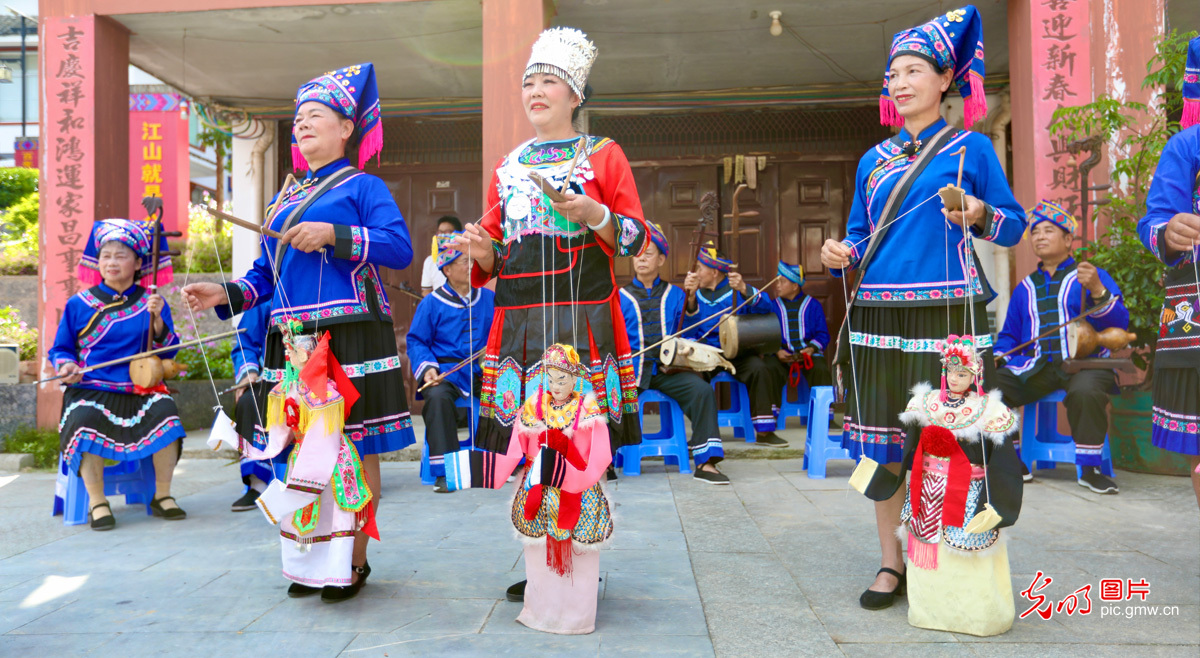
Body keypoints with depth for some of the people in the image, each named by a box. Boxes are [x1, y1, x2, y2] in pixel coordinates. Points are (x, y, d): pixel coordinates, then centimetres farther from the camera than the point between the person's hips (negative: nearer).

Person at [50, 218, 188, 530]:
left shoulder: (151, 301, 8)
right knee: (84, 420, -32)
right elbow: (60, 348, 15)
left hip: (140, 388, 0)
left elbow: (167, 350, 3)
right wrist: (65, 365, -8)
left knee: (164, 411, -29)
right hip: (90, 389, 0)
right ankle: (97, 502, -16)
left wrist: (157, 319, -13)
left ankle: (162, 495, -11)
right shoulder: (79, 304, 8)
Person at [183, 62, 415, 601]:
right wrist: (224, 294, 4)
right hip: (292, 339, 6)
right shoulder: (283, 202, 22)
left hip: (349, 334, -6)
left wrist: (333, 234, -19)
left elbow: (400, 248, -12)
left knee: (355, 444, -2)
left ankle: (355, 560, 8)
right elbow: (266, 273, 21)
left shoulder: (362, 186, 3)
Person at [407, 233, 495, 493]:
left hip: (482, 371, 2)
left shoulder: (489, 298, 15)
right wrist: (426, 368, -13)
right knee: (438, 397, -35)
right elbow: (416, 341, 4)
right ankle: (444, 473, -26)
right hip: (446, 370, -2)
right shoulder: (431, 304, 6)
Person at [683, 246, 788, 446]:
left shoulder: (736, 290, 2)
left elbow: (765, 305, -16)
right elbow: (689, 324, -5)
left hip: (738, 352, -1)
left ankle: (764, 431, -17)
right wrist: (691, 297, -23)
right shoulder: (697, 293, 10)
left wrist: (744, 289, -34)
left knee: (760, 368, -29)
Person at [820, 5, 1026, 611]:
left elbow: (1014, 226, 6)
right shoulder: (874, 159, 17)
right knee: (881, 440, 4)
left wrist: (980, 216, -15)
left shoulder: (972, 148, 6)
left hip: (948, 315, -3)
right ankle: (891, 561, 17)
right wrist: (840, 254, -2)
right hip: (879, 316, 4)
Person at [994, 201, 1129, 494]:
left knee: (1086, 391, -38)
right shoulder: (1025, 288, 23)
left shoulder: (1093, 276, 10)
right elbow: (1009, 335, 24)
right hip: (1034, 368, 4)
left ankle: (1090, 469, -18)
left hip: (1083, 363, -4)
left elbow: (1120, 323, -4)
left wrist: (1097, 290, -21)